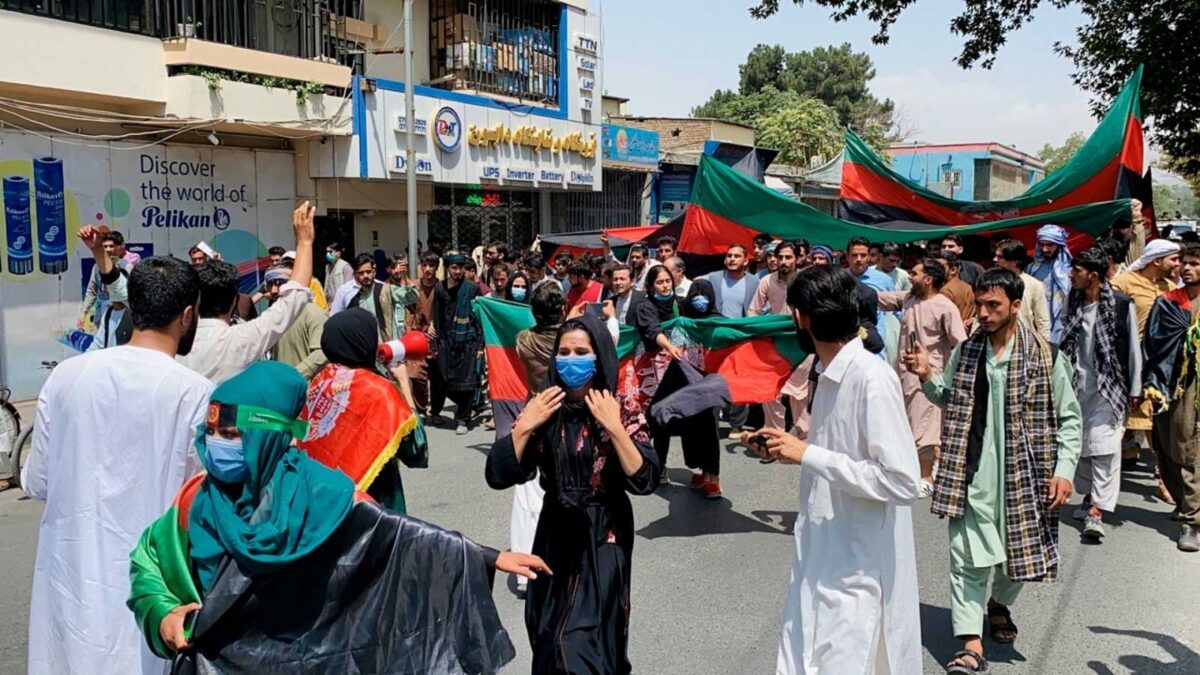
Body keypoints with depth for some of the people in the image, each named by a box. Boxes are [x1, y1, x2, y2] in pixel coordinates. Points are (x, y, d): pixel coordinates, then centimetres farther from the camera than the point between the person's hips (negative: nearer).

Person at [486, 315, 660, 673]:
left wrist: (615, 429, -25)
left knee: (580, 641, -5)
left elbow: (646, 480, -19)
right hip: (555, 533, 4)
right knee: (550, 639, 16)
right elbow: (498, 475, -9)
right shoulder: (541, 408, -4)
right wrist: (524, 426, -19)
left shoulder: (623, 411, -10)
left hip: (602, 537, -3)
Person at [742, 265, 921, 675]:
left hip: (857, 571, -8)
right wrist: (786, 449, 5)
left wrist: (807, 454, -22)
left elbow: (902, 481, -25)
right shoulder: (831, 375, 7)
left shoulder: (872, 378, -20)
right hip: (820, 560, 8)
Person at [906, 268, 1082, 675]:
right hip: (972, 475, 1)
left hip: (1022, 475, -1)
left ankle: (999, 604, 46)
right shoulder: (965, 352, 3)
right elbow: (949, 401, 17)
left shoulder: (1044, 356, -6)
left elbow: (1068, 418, -1)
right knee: (968, 557, -4)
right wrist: (928, 378, -2)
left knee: (1019, 551, 16)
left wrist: (1064, 470, -9)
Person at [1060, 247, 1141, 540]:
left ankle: (1097, 510, -12)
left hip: (1108, 385, -5)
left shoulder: (1121, 304, -8)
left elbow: (1133, 348, -3)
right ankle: (1090, 495, 27)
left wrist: (1134, 388, -2)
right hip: (1077, 384, 5)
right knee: (1079, 442, 10)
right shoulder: (1074, 302, 6)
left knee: (1103, 445, -11)